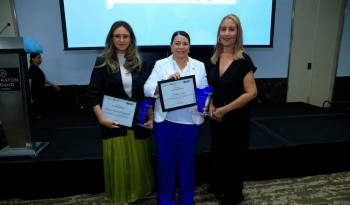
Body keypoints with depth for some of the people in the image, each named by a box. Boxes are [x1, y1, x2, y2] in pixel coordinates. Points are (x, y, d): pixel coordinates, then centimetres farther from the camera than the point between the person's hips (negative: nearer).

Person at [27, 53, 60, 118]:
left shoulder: (37, 68, 12)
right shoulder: (32, 69, -15)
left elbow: (43, 80, 20)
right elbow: (30, 83, -19)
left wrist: (54, 85, 21)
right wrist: (32, 96, -21)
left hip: (41, 93, 9)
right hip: (36, 94, -9)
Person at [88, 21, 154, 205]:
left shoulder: (140, 63, 6)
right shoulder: (102, 62, -1)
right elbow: (94, 94, -4)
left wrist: (151, 117, -2)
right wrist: (101, 118, -16)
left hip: (137, 121, 2)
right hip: (114, 122, -2)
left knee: (138, 160, 11)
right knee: (118, 161, 7)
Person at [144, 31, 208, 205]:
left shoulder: (199, 66, 7)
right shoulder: (161, 64, 1)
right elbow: (148, 89, -8)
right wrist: (166, 81, -23)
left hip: (191, 122, 2)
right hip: (166, 122, -1)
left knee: (187, 161, 15)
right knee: (165, 162, 9)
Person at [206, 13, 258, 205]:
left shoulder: (243, 60, -16)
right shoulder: (214, 59, 2)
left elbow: (251, 93, -19)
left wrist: (225, 109, -19)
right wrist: (211, 106, -4)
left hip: (236, 119, -5)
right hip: (216, 118, 6)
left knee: (233, 156, 11)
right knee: (217, 152, 19)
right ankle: (218, 186, 44)